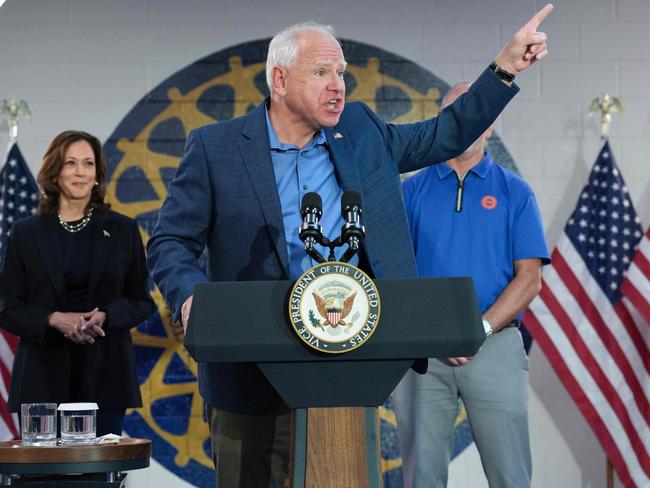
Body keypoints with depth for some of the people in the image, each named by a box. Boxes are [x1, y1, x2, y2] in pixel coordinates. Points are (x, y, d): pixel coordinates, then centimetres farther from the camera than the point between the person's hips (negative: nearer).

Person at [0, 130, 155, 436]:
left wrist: (105, 317, -11)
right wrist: (55, 320, -12)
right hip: (44, 377, 0)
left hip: (105, 376, 0)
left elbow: (142, 302, 9)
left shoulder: (122, 230, 9)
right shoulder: (26, 233, 7)